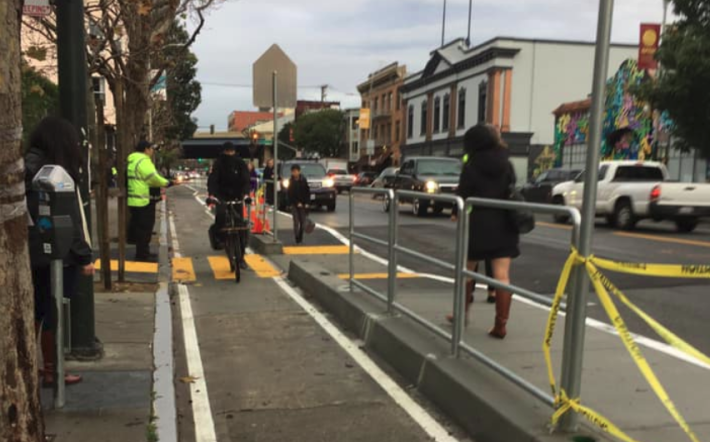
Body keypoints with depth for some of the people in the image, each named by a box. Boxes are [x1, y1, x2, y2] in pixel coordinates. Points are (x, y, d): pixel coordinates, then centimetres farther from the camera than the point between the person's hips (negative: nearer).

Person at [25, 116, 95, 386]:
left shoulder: (29, 169, 6)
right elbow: (70, 221, -18)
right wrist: (85, 256, -13)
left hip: (34, 252, 8)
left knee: (37, 310, 19)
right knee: (54, 313, 2)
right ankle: (51, 372, 13)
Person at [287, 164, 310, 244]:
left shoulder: (303, 180, -1)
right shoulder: (291, 181, -1)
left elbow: (307, 192, 1)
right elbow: (290, 194, -4)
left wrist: (306, 203, -8)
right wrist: (297, 203, -12)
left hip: (303, 204, 1)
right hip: (294, 204, -1)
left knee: (303, 222, 3)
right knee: (296, 222, -6)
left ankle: (300, 238, 17)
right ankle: (297, 238, -1)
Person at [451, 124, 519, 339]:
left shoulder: (471, 166, -7)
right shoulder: (506, 164, 6)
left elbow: (463, 194, -5)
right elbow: (511, 192, 11)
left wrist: (458, 213, 12)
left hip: (477, 224, -3)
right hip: (504, 224, 3)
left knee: (467, 270, 17)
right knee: (502, 275, -2)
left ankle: (462, 313, 29)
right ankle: (501, 325, -4)